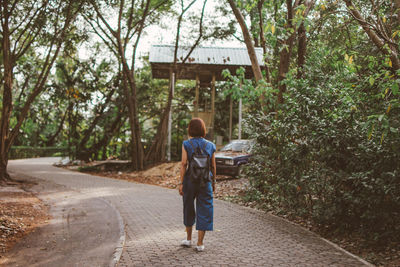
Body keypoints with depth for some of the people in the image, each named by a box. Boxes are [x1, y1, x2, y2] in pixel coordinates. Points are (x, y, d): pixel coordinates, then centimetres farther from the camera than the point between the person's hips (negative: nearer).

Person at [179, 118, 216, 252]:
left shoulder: (186, 144, -4)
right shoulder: (210, 145, 2)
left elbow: (184, 164, -9)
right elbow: (213, 166, 4)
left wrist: (181, 183, -6)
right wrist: (213, 182, 16)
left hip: (190, 179, 0)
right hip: (205, 181, 1)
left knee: (188, 208, 18)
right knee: (204, 210, 6)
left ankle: (188, 239, 29)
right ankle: (200, 243, 7)